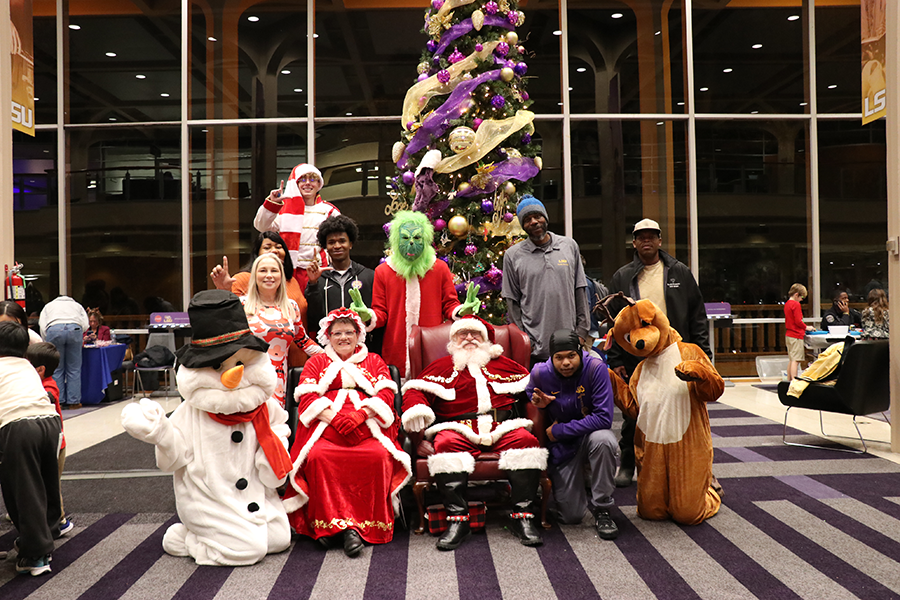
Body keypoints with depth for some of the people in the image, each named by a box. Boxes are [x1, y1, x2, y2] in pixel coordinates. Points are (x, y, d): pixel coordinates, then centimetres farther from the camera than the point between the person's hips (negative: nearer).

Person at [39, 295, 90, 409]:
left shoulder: (48, 306, 33)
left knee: (56, 369, 6)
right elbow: (85, 324, 17)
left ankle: (58, 401, 5)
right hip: (75, 328, 0)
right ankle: (74, 401, 5)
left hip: (54, 329, 0)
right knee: (74, 369, 5)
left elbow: (42, 327, 16)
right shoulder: (77, 305, 35)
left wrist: (46, 343, 23)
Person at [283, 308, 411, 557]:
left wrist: (356, 417, -13)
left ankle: (366, 524, -31)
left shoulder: (374, 361, 23)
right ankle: (329, 523, -30)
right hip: (325, 425, 0)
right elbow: (307, 398, 6)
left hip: (367, 427, 0)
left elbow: (385, 396, 7)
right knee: (318, 456, -33)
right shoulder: (316, 363, 23)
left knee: (379, 456, -32)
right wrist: (336, 419, -13)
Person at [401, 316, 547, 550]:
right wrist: (416, 408, -13)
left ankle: (522, 515, -23)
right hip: (458, 427, -1)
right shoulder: (442, 367, 21)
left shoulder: (503, 364, 27)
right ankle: (457, 518, -30)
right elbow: (417, 389, 9)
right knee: (446, 443, -34)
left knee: (526, 440, -27)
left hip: (502, 427, 2)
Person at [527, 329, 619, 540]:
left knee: (603, 439, -40)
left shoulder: (595, 368, -23)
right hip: (561, 446, 2)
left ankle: (601, 510, -19)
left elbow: (604, 418, -27)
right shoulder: (540, 373, -14)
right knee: (571, 516, -2)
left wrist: (559, 431, -21)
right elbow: (528, 397, 10)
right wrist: (538, 402, -16)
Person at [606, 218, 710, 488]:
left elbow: (698, 314, 5)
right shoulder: (622, 277, 5)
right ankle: (627, 464, 25)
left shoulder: (680, 272, 6)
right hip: (635, 358, 0)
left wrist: (702, 352, -2)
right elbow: (613, 321, 5)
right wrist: (615, 360, -2)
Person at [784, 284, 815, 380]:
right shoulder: (796, 304, -13)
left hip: (788, 335, 9)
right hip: (796, 336, -9)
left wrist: (804, 327, 18)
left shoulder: (787, 304, 15)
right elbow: (798, 321, -17)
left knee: (791, 360, 12)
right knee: (796, 360, -10)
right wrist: (806, 327, -1)